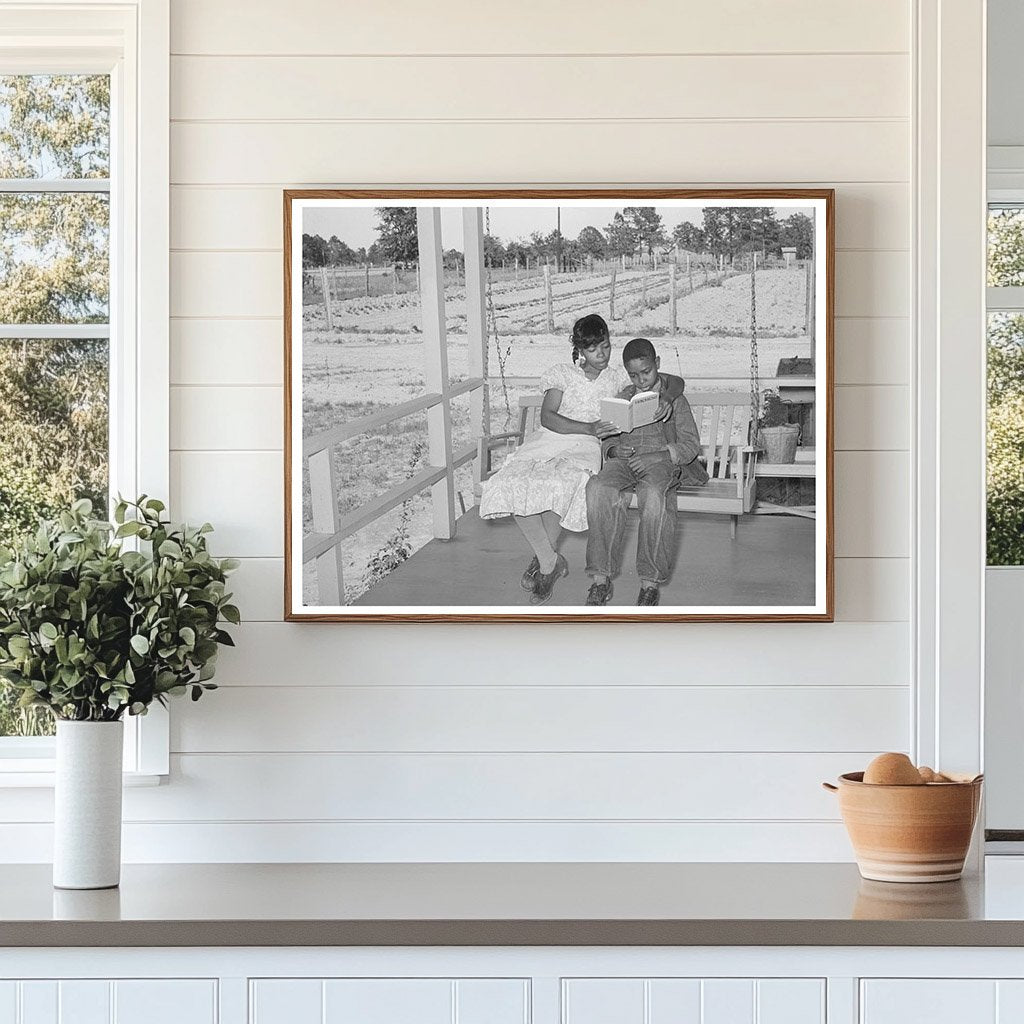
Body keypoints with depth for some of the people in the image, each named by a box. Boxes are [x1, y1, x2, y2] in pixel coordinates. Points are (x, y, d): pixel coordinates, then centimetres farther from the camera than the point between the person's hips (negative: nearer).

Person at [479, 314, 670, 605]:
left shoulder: (616, 381, 17)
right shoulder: (562, 373, 12)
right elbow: (547, 417, -3)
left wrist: (664, 398, -7)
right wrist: (588, 428, -18)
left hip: (584, 449, -1)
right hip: (549, 440, 1)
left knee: (560, 485, -38)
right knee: (512, 485, -32)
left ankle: (543, 559, -17)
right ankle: (551, 561, -19)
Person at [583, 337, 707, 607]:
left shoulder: (675, 400, 11)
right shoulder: (622, 399, 22)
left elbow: (691, 445, 3)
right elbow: (605, 438, 22)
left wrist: (659, 455, -15)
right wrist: (614, 449, -4)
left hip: (662, 462, -3)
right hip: (623, 461, 3)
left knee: (653, 494, -41)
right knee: (598, 488, -34)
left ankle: (651, 582, -34)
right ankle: (601, 578, -33)